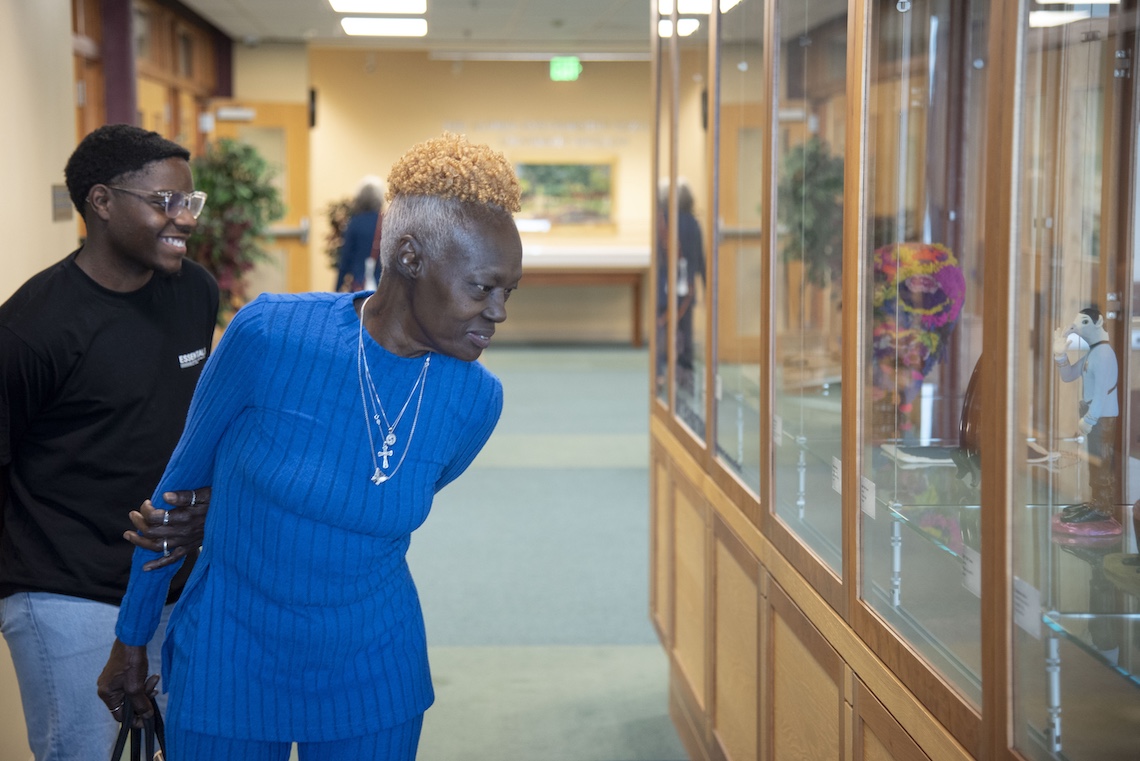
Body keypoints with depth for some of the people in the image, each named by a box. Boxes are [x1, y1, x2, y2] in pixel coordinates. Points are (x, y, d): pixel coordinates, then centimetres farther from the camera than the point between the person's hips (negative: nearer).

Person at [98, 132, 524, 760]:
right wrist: (132, 639, 6)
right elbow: (181, 481, -4)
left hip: (374, 677, 2)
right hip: (226, 666, -2)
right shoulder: (268, 334, -19)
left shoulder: (474, 400, -11)